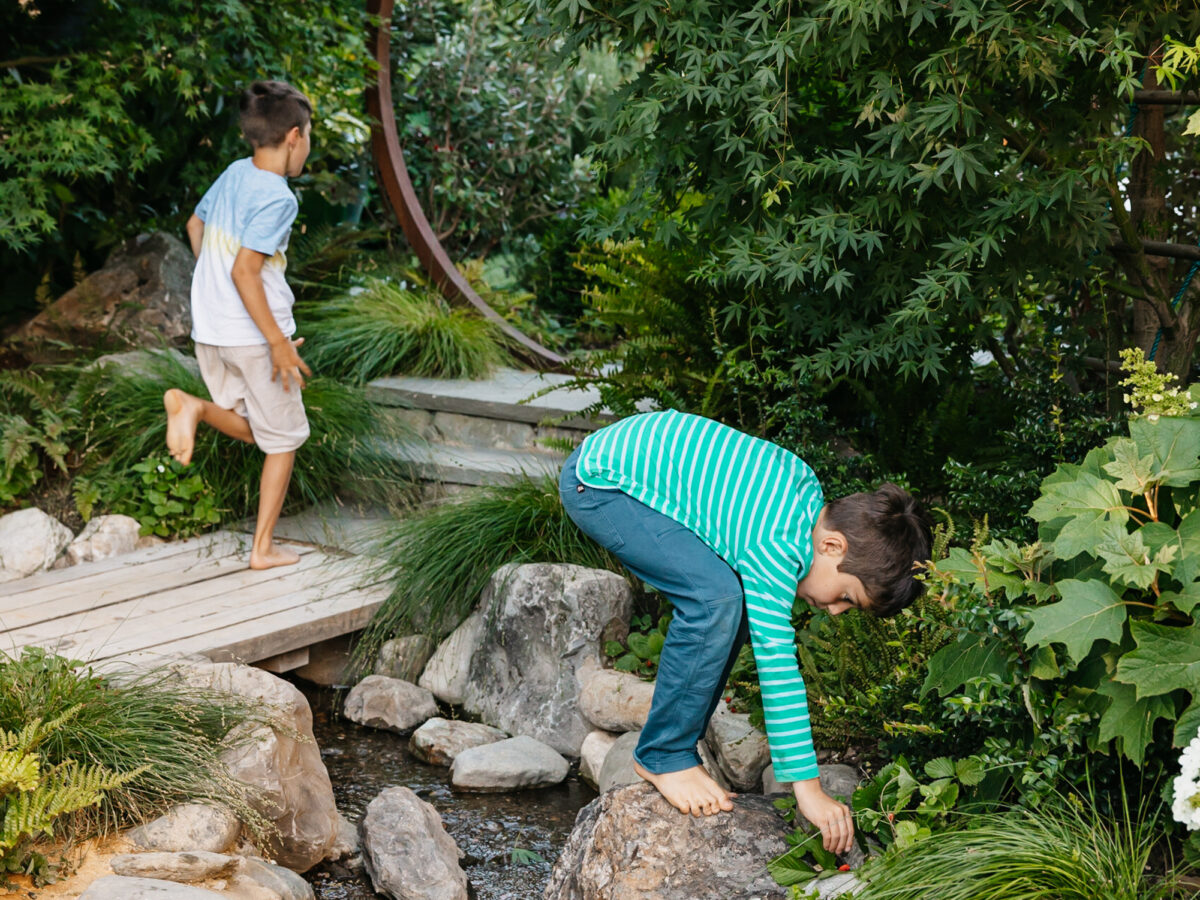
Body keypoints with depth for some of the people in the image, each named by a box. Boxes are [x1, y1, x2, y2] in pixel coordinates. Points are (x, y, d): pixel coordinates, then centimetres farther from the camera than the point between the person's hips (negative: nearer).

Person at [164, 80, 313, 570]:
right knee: (283, 438, 10)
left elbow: (195, 225, 21)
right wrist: (279, 343, -22)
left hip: (209, 329, 7)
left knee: (250, 429, 22)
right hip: (254, 334, -7)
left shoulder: (233, 174, 5)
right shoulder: (276, 197, -19)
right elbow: (245, 271, -25)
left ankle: (192, 406, -7)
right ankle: (264, 547, 11)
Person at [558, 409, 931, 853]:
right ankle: (663, 758, -10)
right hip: (597, 481, -10)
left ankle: (678, 750, 11)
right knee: (716, 597, -24)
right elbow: (777, 665, -28)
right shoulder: (776, 548, -27)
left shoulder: (808, 489, -1)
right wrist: (809, 788, -26)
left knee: (737, 609, 3)